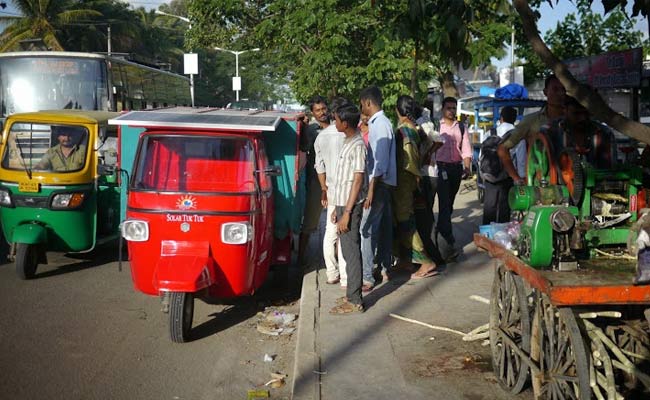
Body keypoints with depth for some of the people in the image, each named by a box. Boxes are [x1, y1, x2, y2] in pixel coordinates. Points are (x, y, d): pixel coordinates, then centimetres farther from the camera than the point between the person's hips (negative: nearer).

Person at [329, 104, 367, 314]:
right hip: (343, 204, 10)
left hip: (350, 206, -9)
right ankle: (352, 294, 24)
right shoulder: (348, 142, 13)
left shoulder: (357, 145, -17)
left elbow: (357, 180, -20)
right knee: (348, 251, 15)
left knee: (351, 252, -4)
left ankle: (354, 301, 2)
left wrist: (347, 213, -21)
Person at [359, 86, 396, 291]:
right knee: (384, 226, 17)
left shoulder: (379, 125, -17)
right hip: (385, 183, 10)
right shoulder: (382, 122, 14)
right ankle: (384, 268, 28)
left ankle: (367, 278, -7)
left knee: (368, 229, -9)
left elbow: (380, 160, -22)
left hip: (379, 182, -10)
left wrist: (371, 189, -23)